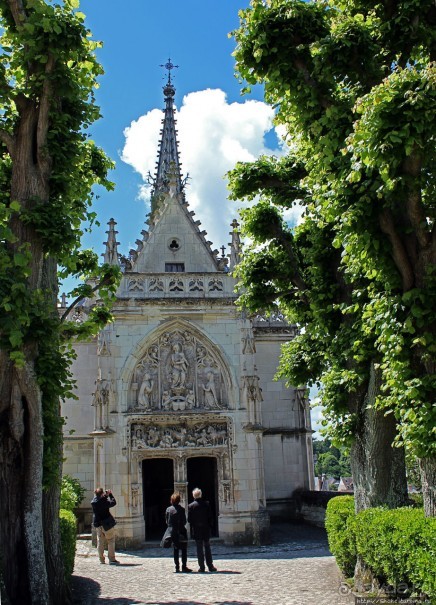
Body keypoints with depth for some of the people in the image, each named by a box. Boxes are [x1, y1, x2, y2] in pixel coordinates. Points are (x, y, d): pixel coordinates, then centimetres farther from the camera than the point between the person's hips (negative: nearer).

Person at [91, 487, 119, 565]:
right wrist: (110, 494, 4)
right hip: (107, 524, -5)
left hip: (97, 524, 5)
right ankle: (111, 559, 3)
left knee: (100, 542, 13)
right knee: (111, 541, 5)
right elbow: (113, 502, -7)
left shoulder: (93, 502, -6)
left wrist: (106, 495, 13)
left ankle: (101, 559, 15)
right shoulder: (104, 502, -21)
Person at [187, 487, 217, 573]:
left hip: (196, 530, -1)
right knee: (207, 547, 11)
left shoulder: (191, 506, -7)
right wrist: (210, 526, 10)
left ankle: (201, 567, 2)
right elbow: (211, 517, -2)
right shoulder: (206, 504, -4)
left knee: (199, 549, 4)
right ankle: (210, 566, 11)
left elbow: (189, 519, -5)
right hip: (206, 529, 1)